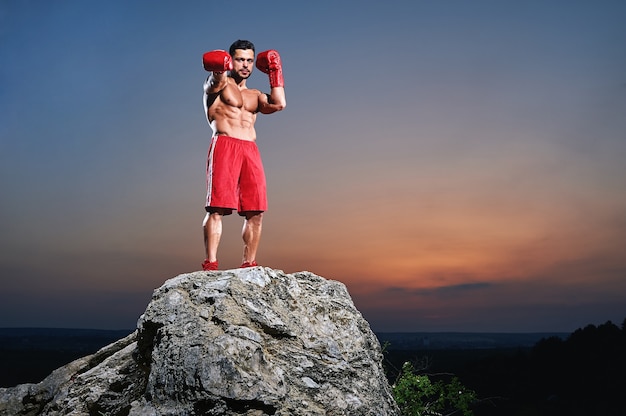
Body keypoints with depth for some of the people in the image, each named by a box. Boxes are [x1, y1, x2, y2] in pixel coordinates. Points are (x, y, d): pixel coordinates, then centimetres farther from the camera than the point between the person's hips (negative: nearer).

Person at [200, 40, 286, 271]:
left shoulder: (255, 95, 27)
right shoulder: (219, 83, 11)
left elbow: (279, 104, 10)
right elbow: (217, 82, -14)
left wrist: (275, 73, 17)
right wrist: (219, 70, -35)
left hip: (250, 150, 6)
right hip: (224, 146, -5)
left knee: (255, 212, 0)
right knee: (217, 208, -12)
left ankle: (248, 264, 8)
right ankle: (210, 264, -13)